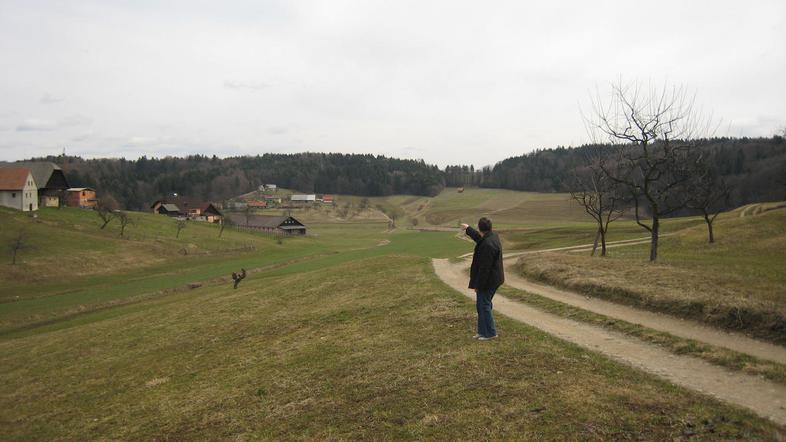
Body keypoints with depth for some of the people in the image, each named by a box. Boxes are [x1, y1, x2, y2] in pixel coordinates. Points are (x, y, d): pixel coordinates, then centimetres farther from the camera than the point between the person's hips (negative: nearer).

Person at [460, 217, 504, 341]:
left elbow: (484, 268, -25)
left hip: (487, 280, -10)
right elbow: (480, 238, 28)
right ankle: (483, 331, 24)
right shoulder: (493, 235, 3)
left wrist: (478, 285, -17)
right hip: (493, 278, 10)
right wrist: (468, 229, 42)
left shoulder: (487, 245, -27)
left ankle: (490, 333, 11)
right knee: (484, 304, 16)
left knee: (484, 305, 1)